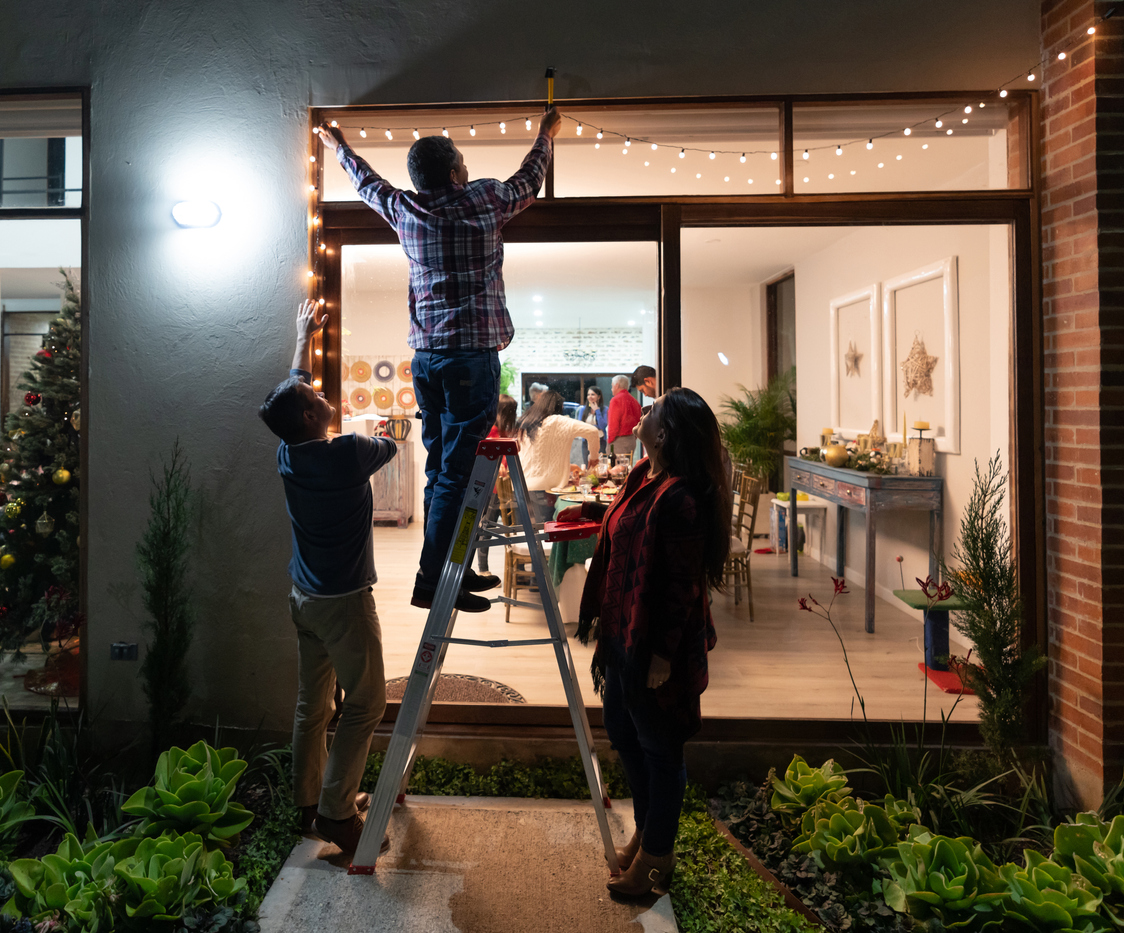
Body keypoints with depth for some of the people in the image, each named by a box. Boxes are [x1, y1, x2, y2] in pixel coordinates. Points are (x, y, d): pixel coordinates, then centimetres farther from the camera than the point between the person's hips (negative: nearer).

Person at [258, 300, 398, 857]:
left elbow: (292, 389, 15)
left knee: (312, 704, 15)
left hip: (304, 597, 8)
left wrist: (304, 337, 28)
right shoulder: (348, 455, -21)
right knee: (365, 703, 2)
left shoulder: (287, 454, -1)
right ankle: (335, 811, 3)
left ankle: (310, 802, 26)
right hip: (344, 600, -7)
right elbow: (393, 443, -1)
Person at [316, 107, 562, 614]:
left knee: (440, 467, 12)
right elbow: (528, 181, 17)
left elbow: (368, 182, 30)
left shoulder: (403, 210, 10)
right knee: (456, 472, -5)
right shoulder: (483, 201, -3)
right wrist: (546, 134, 35)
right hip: (473, 354, -6)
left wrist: (338, 145, 51)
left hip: (426, 357, 6)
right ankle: (431, 581, -3)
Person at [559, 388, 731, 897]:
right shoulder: (643, 477, 4)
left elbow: (683, 586, -24)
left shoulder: (680, 499, -25)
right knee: (622, 732, 22)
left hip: (658, 644, -10)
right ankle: (645, 831, 43)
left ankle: (656, 857, 29)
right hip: (623, 632, 10)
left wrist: (663, 655, -21)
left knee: (658, 748, 9)